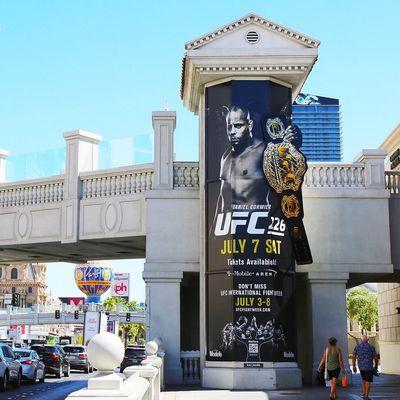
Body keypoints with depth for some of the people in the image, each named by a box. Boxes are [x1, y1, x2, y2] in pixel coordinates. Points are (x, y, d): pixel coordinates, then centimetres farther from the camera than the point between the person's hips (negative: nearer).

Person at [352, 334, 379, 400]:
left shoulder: (357, 346, -1)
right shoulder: (371, 347, -7)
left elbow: (354, 357, 1)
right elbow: (375, 358, -4)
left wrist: (354, 366, 9)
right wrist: (376, 366, 12)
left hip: (361, 366, 3)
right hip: (369, 367, -3)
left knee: (364, 379, 24)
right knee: (368, 381, 6)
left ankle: (364, 394, 17)